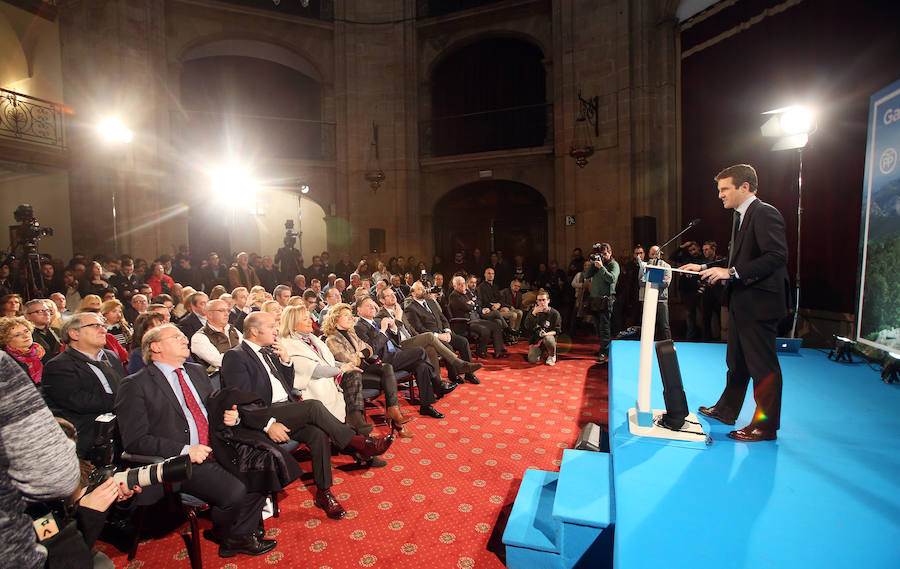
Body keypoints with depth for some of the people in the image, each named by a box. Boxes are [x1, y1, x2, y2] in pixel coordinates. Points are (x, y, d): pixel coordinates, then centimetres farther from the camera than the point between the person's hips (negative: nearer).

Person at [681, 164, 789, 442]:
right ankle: (726, 410, 34)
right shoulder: (742, 217, 16)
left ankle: (765, 425, 14)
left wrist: (731, 272, -25)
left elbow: (777, 256, -24)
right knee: (736, 361, 20)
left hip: (759, 303, -10)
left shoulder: (765, 214, -14)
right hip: (741, 302, 10)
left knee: (763, 366, 1)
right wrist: (705, 268, 11)